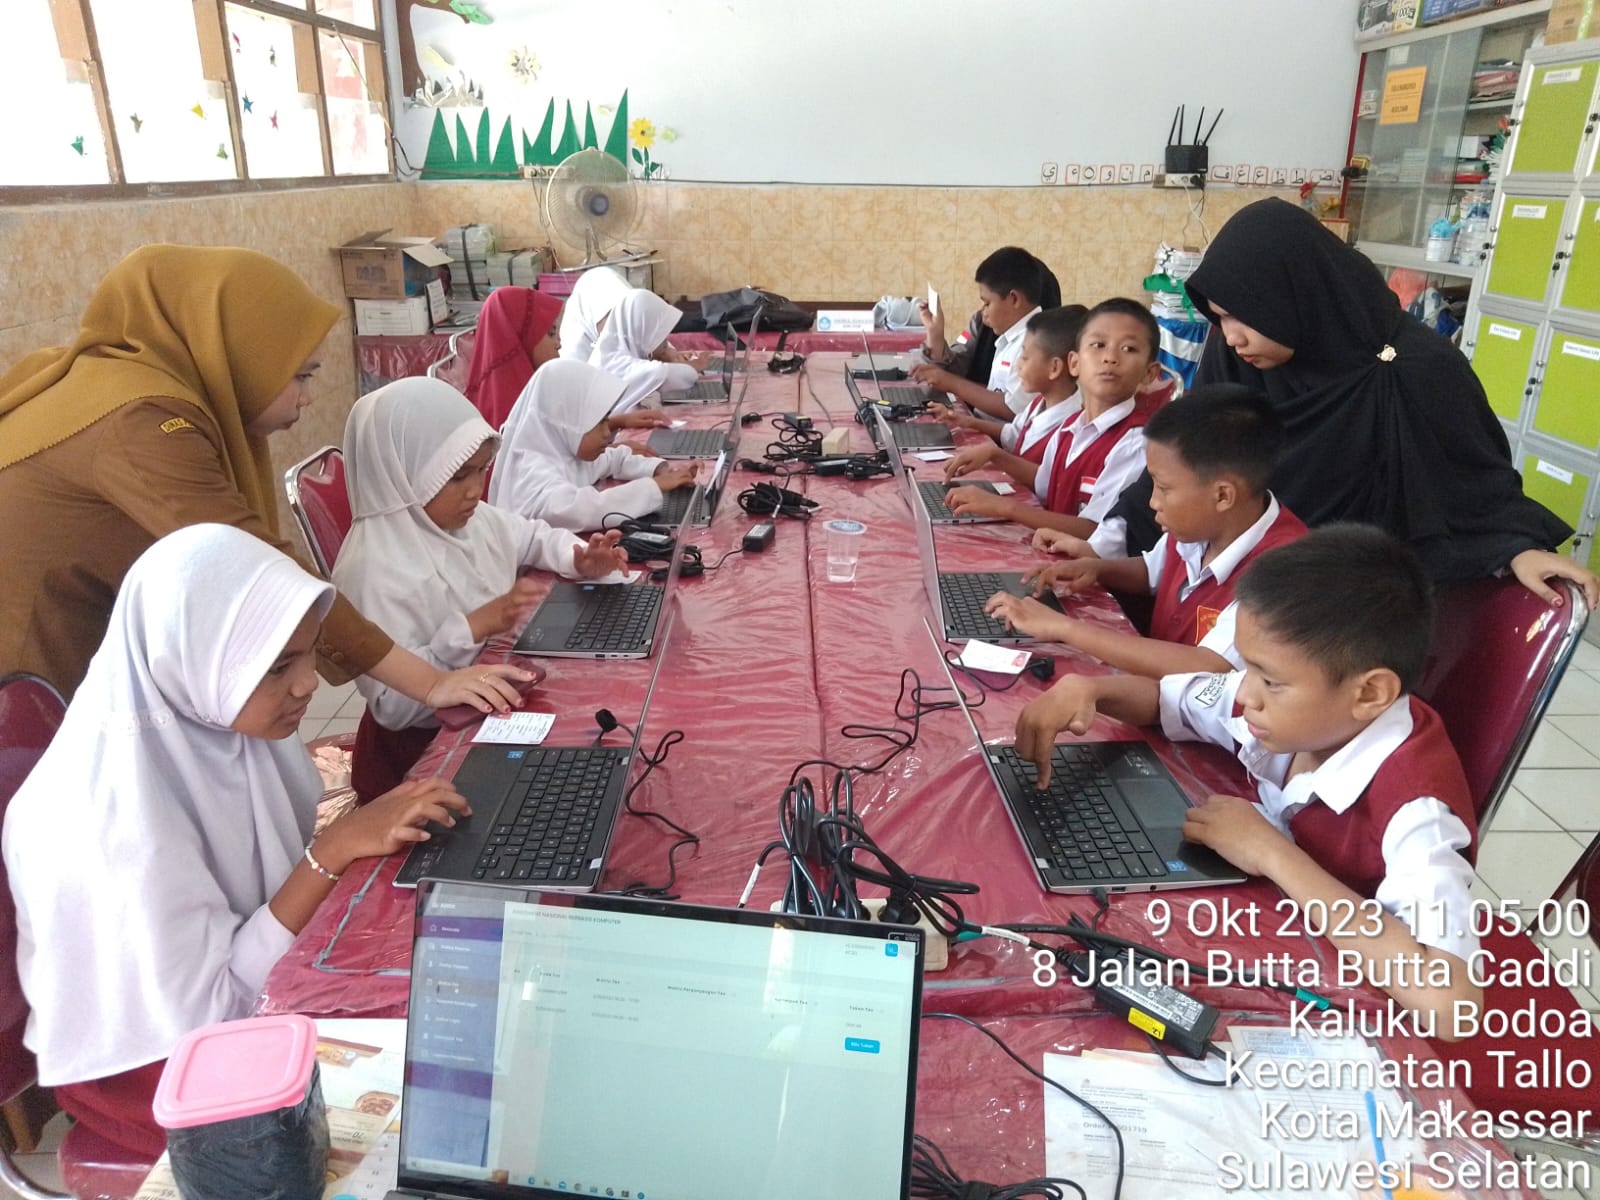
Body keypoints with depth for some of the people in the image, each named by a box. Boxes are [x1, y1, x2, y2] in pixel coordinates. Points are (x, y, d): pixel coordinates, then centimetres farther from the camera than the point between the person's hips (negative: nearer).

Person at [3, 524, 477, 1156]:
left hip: (240, 950, 6)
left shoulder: (215, 713, -13)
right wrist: (336, 850, -29)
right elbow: (208, 1012, -25)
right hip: (148, 1057, -6)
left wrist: (373, 828, -16)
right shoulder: (115, 811, -32)